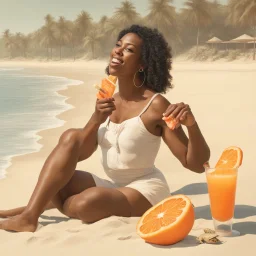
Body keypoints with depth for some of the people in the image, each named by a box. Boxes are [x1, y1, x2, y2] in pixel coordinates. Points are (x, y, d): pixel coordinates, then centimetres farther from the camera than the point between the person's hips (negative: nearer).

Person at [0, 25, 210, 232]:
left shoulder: (155, 105, -17)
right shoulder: (109, 101, 4)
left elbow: (197, 165, -18)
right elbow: (79, 153, 0)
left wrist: (192, 124, -36)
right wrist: (97, 119, -16)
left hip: (144, 190, -6)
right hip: (112, 186, 6)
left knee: (87, 204, -33)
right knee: (71, 137, -14)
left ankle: (42, 204, 0)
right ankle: (30, 214, -19)